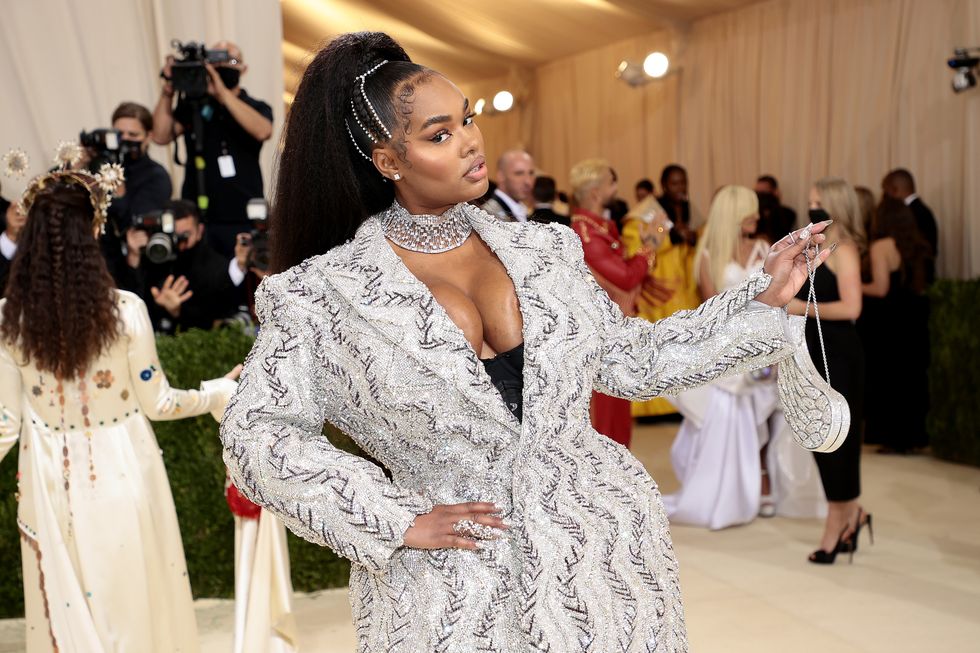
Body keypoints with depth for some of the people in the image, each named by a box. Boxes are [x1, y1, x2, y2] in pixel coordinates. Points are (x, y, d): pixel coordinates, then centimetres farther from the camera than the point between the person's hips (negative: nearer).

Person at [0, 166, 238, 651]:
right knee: (135, 598, 17)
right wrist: (221, 391, 10)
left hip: (52, 484, 2)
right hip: (121, 475, -1)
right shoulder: (124, 309, -15)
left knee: (66, 608, 16)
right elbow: (156, 403, -6)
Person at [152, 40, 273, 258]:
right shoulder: (193, 106, 11)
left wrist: (223, 92, -22)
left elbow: (263, 131, -18)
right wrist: (168, 89, -10)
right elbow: (161, 136, -2)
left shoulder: (256, 108, 5)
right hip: (198, 221, 2)